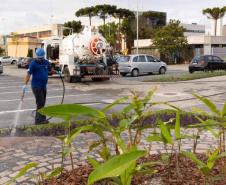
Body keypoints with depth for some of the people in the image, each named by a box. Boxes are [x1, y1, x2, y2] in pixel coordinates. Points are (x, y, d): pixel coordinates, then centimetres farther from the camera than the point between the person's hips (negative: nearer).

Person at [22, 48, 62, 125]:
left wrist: (57, 72, 7)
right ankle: (39, 120, -5)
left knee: (42, 104, 12)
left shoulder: (46, 62, 8)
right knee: (40, 104, -10)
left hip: (43, 86, 7)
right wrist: (25, 85, -27)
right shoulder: (33, 63, -11)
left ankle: (39, 119, 22)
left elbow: (50, 70, 25)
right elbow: (28, 74, -17)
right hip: (36, 86, -7)